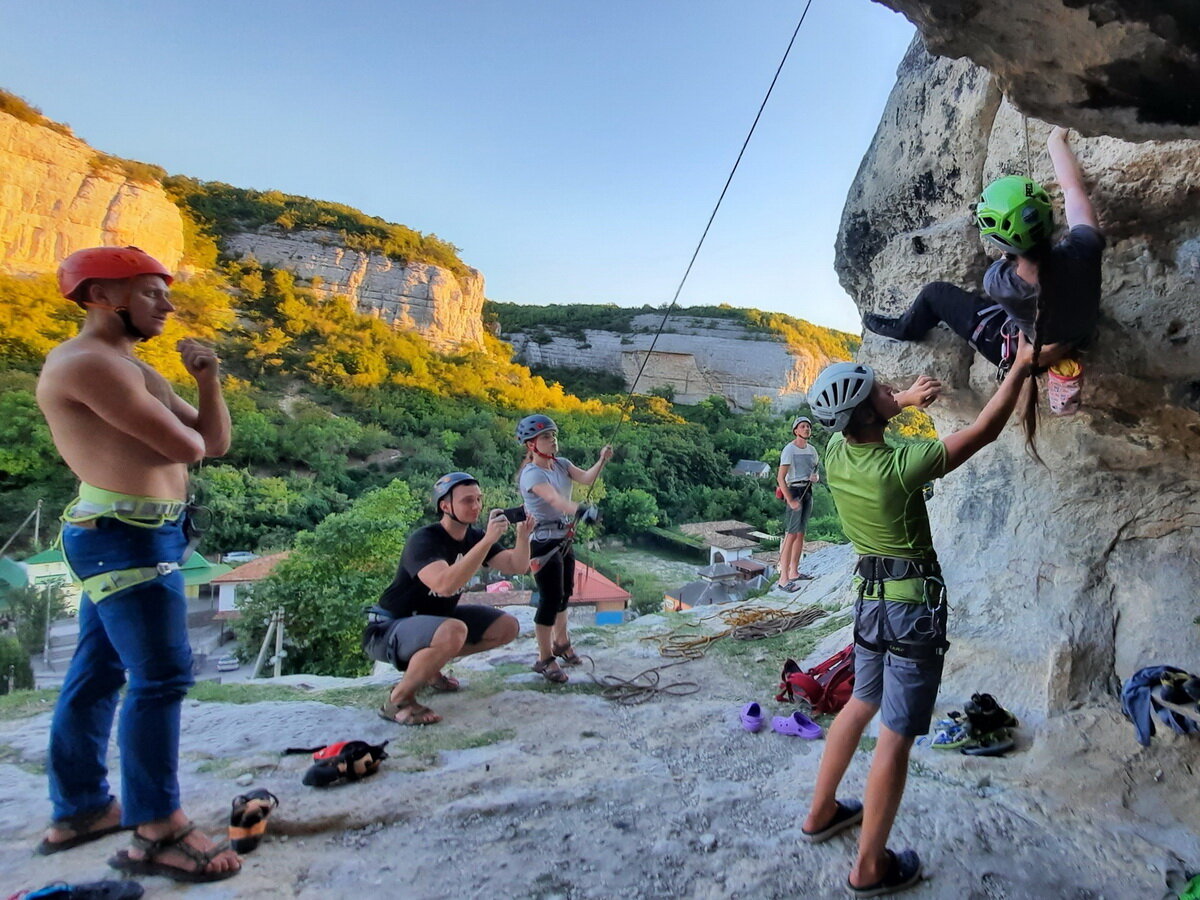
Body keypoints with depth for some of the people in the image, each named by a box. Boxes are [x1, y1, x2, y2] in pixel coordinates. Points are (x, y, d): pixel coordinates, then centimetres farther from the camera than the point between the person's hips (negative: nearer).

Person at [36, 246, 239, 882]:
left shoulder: (134, 369, 19)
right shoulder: (85, 362, -12)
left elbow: (215, 442, 16)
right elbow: (184, 447, -19)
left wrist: (208, 382, 2)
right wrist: (184, 432, 4)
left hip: (132, 537, 10)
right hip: (127, 537, -10)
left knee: (96, 672, 17)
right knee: (161, 677, -8)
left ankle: (79, 808, 30)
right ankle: (156, 834, 1)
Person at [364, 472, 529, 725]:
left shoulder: (474, 537, -1)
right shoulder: (424, 540, -25)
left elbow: (517, 566, -6)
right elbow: (445, 584, -43)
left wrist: (523, 535, -26)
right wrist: (488, 540, -44)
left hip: (434, 619, 8)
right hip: (388, 629, -8)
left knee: (507, 627, 0)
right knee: (453, 632, -38)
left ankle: (430, 666, 14)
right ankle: (399, 699, -14)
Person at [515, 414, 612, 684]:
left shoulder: (560, 464, 5)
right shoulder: (532, 474, -20)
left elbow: (586, 478, -9)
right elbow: (555, 499, -38)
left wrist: (602, 460, -26)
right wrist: (581, 510, -54)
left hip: (564, 539, 9)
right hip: (544, 543, -8)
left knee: (564, 593, 19)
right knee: (550, 599, -6)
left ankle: (561, 643, 40)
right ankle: (545, 659, 9)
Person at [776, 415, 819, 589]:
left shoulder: (812, 450, 11)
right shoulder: (789, 449, -12)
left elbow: (815, 473, 22)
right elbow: (780, 478, -17)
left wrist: (816, 477, -3)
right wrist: (790, 500, -23)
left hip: (808, 492, 8)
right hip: (794, 491, -8)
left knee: (801, 534, 13)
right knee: (791, 535, -11)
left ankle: (794, 572, 23)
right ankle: (783, 578, -11)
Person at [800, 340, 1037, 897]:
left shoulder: (835, 454, -5)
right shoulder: (899, 466, -23)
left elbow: (852, 418, 22)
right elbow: (984, 430, -12)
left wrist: (904, 400, 17)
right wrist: (1021, 367, -3)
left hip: (870, 597, 7)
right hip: (914, 605, -7)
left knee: (862, 703, 24)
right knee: (897, 737, 3)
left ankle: (821, 813, 37)